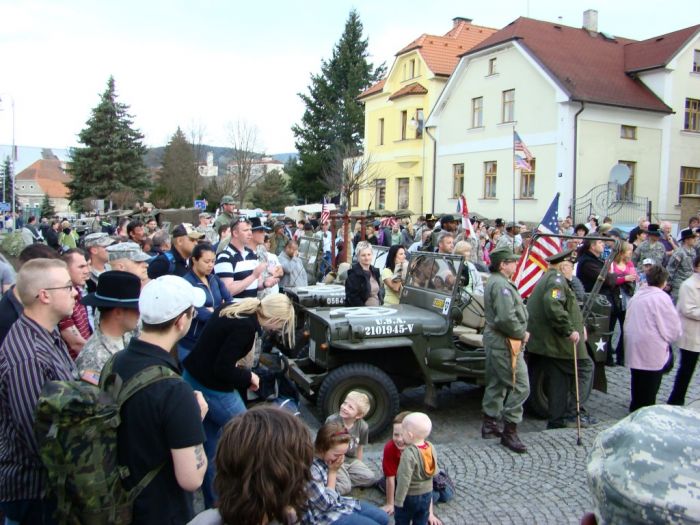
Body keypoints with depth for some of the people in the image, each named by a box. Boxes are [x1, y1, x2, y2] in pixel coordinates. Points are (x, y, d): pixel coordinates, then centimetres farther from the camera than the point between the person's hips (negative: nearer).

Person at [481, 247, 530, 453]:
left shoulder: (493, 282, 16)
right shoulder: (501, 285, -19)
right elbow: (507, 318, -28)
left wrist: (521, 331, 7)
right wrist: (522, 334, -13)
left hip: (493, 338, 11)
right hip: (505, 343, -11)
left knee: (496, 383, 18)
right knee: (520, 386, -7)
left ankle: (490, 424, 27)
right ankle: (509, 432, -2)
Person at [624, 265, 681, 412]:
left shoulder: (637, 295, 8)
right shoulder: (662, 297, -13)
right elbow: (673, 325, -9)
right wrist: (669, 338, 10)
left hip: (634, 348, 7)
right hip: (652, 350, -7)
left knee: (638, 381, 17)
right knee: (651, 385, 4)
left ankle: (635, 409, 27)